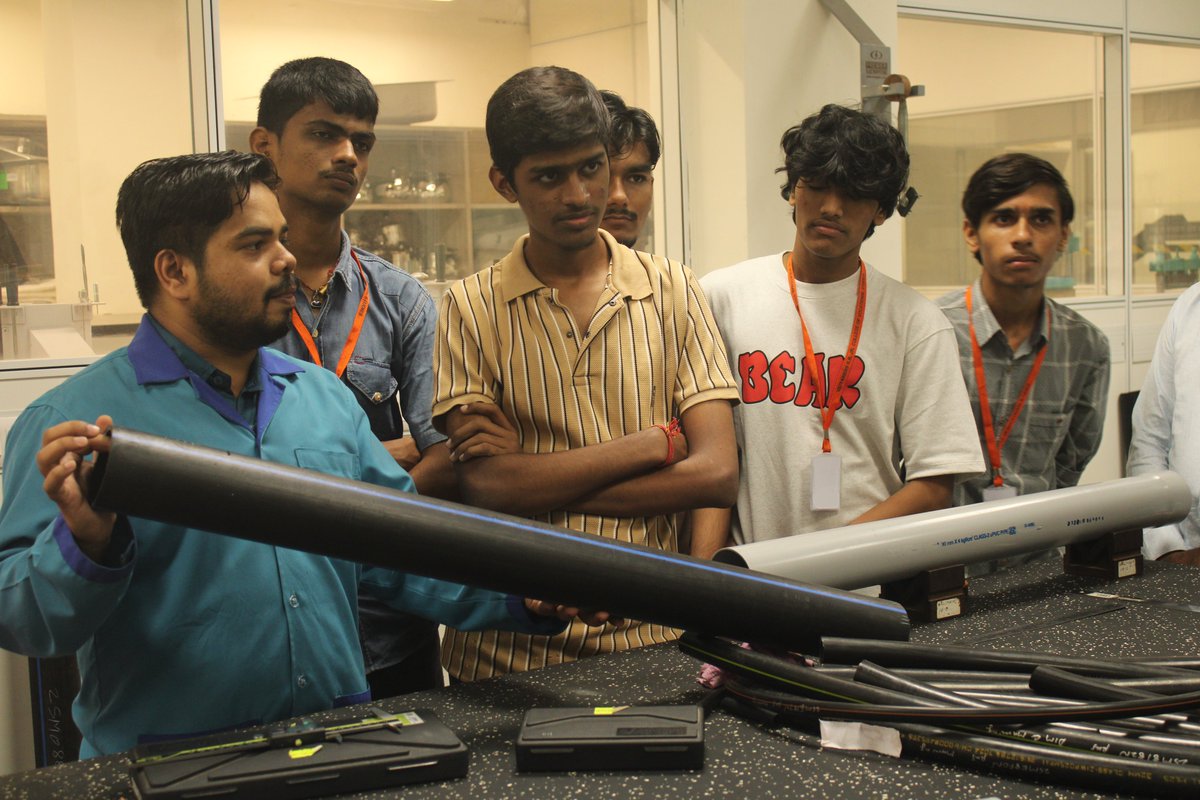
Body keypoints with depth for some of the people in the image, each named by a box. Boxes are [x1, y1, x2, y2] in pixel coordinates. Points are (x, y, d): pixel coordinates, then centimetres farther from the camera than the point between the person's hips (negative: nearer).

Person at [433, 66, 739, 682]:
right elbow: (483, 486, -13)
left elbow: (716, 473, -6)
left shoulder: (671, 290, 3)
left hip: (649, 640, 1)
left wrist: (536, 479, -11)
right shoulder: (471, 308, -1)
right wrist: (655, 442, -11)